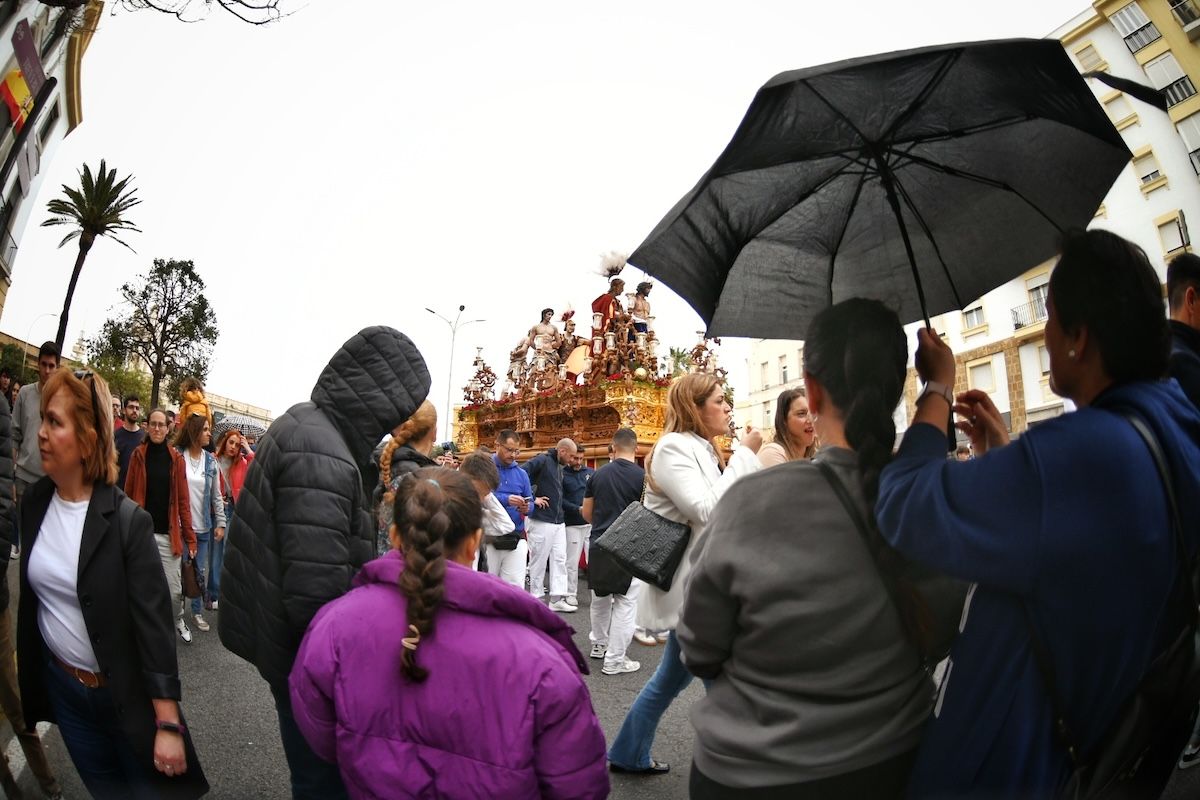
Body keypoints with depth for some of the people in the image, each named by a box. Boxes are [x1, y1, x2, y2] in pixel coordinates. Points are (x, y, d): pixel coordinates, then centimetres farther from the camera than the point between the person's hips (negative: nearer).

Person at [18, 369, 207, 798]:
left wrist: (168, 724, -21)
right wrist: (29, 672, 13)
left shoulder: (127, 520, -22)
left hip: (123, 692, -5)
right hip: (59, 686, 5)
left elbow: (154, 623, -21)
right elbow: (32, 593, 9)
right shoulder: (34, 501, -5)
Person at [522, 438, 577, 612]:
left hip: (558, 522, 9)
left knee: (559, 559, 8)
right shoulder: (542, 460, -12)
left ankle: (557, 599, 14)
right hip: (542, 521, -8)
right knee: (539, 560, 3)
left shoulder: (559, 467, 15)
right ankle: (536, 598, 15)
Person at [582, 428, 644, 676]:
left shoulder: (598, 474, 2)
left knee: (600, 598, 21)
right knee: (625, 603, 5)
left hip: (599, 545, 5)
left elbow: (586, 513, 9)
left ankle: (599, 644, 37)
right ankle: (614, 660, 9)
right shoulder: (643, 476, -10)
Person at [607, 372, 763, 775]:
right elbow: (707, 512, -26)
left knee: (673, 676, 21)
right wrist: (744, 455, -20)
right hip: (689, 586, -10)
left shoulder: (703, 450, 13)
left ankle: (628, 754, 38)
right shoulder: (673, 448, -16)